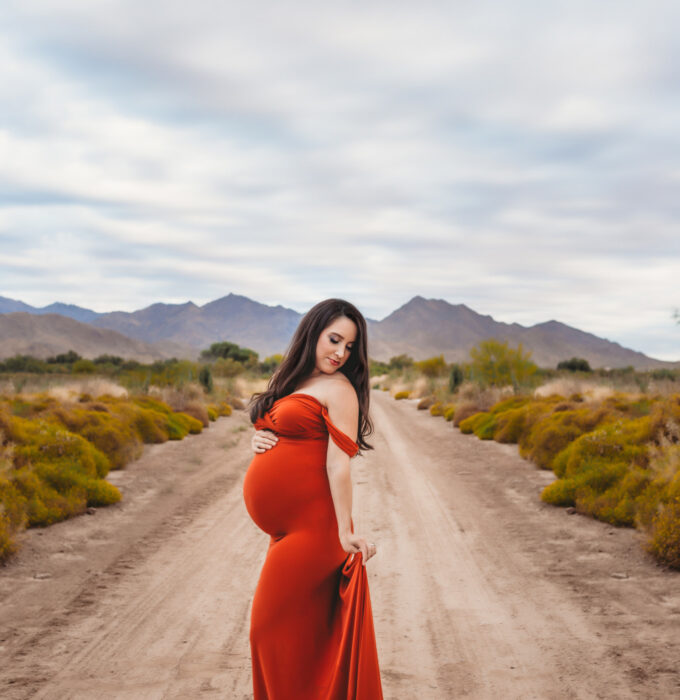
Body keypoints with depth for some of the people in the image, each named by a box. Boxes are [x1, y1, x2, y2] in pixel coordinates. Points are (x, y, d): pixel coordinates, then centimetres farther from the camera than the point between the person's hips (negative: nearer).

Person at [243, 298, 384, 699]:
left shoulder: (338, 388, -8)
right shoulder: (293, 381, 15)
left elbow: (339, 463, -16)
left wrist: (346, 532, -20)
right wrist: (260, 441, 2)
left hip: (311, 528, -7)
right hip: (286, 528, 7)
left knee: (273, 627, -1)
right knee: (303, 629, 15)